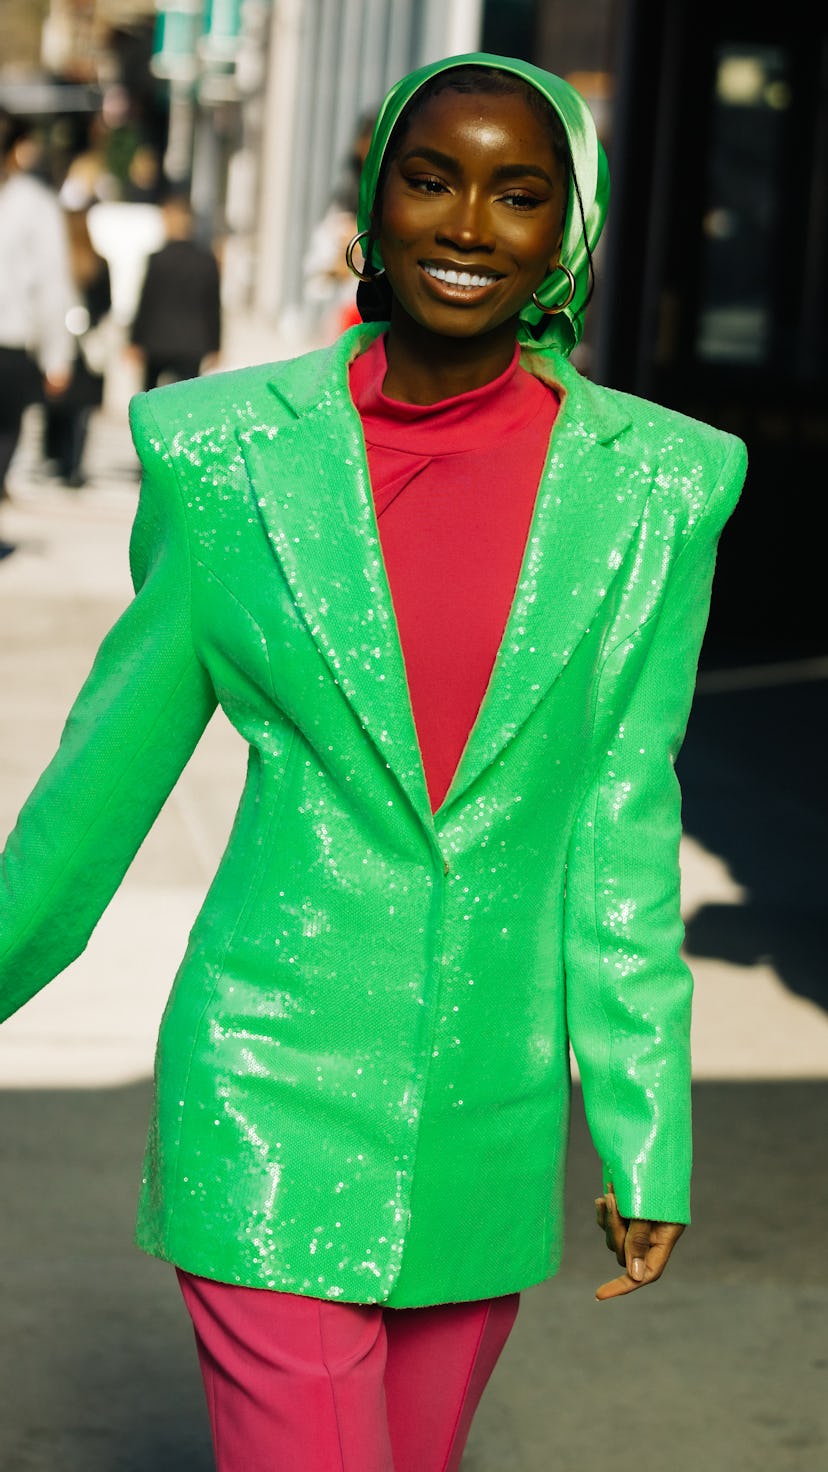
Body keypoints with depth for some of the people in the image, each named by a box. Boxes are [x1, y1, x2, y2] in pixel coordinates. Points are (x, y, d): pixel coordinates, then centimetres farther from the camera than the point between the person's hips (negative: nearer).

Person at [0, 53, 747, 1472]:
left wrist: (645, 1134, 3)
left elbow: (624, 822, 2)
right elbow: (117, 749, 6)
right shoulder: (226, 452, -5)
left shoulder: (655, 488, -2)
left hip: (490, 1128, 2)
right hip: (272, 1100, -2)